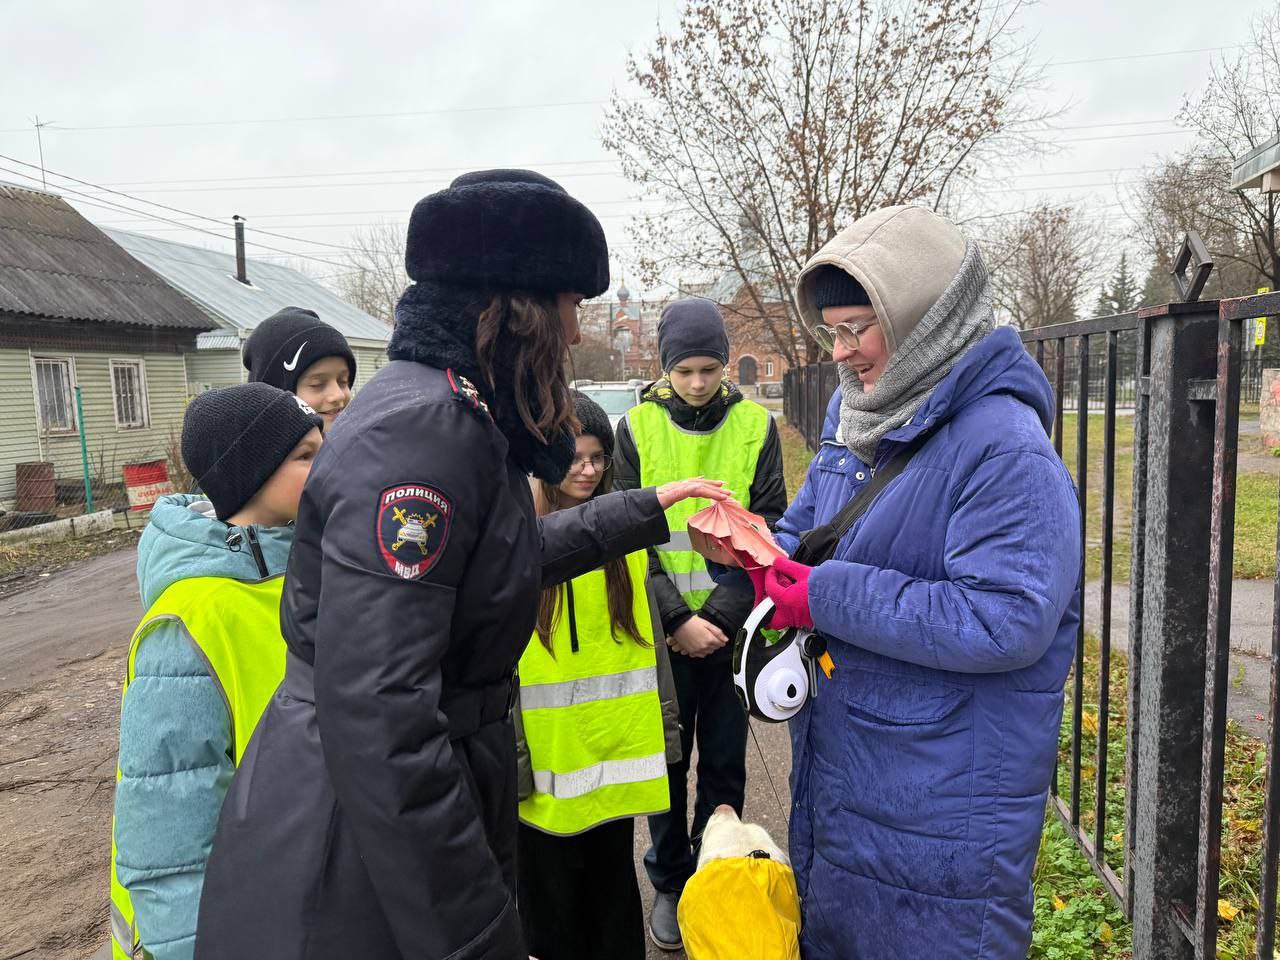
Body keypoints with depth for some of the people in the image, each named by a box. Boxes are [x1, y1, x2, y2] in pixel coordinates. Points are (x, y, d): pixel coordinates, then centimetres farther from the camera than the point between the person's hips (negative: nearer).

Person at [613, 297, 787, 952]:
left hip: (732, 628, 0)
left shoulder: (756, 425, -2)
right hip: (662, 629, 0)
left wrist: (717, 615, -12)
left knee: (725, 762, 12)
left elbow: (767, 529, -4)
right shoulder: (637, 428, -3)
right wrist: (676, 619, -14)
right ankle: (669, 884, 32)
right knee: (668, 757, 13)